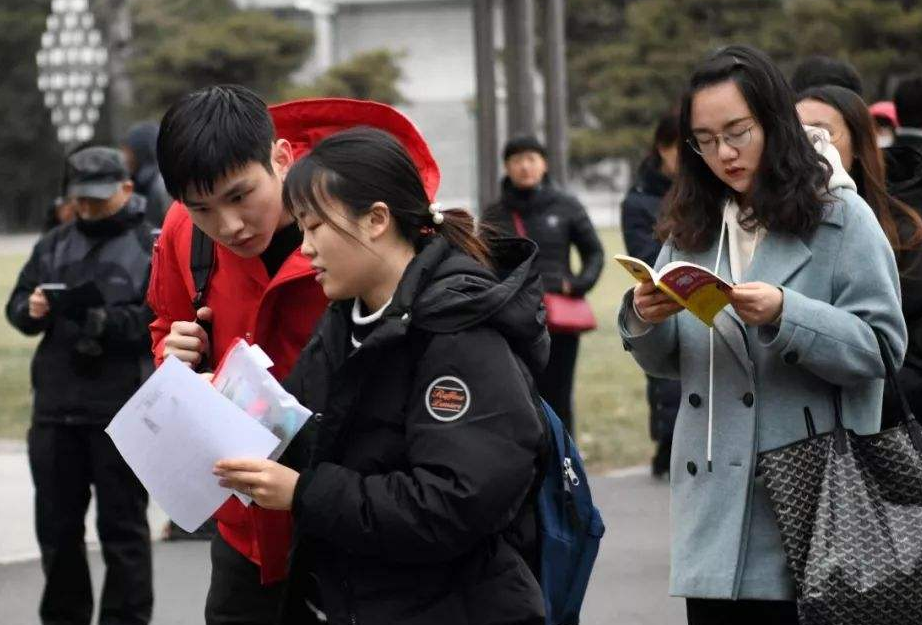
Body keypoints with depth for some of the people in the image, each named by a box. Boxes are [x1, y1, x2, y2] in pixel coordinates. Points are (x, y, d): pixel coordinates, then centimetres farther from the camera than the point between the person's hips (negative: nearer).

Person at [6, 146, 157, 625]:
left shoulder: (153, 247, -1)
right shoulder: (54, 245, 14)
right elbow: (17, 306, 13)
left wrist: (109, 321, -24)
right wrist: (32, 310, -10)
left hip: (122, 410, -5)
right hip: (56, 406, 5)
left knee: (122, 524, 1)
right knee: (57, 523, 12)